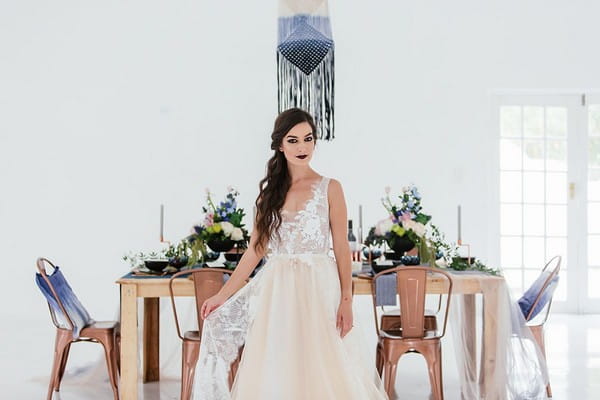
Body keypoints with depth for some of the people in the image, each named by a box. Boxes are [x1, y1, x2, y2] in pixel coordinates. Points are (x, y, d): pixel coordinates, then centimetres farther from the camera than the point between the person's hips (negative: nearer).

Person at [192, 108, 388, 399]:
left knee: (319, 368, -2)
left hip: (318, 287, -3)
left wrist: (346, 300, -11)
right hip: (276, 288, 3)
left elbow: (342, 248, -2)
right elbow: (255, 249, 8)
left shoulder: (330, 188, 0)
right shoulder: (269, 190, 9)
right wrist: (222, 294, 3)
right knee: (273, 370, 0)